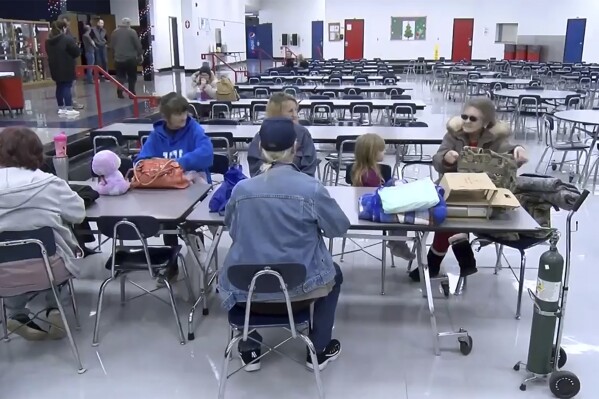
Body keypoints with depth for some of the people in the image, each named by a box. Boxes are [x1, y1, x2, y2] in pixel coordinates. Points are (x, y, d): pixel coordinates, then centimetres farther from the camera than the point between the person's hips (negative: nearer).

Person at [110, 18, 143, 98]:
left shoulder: (115, 32, 8)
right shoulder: (132, 32, -7)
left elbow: (112, 45, 12)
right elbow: (138, 44, -6)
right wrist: (140, 54, 5)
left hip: (118, 58, 4)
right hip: (130, 58, -4)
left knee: (120, 76, 10)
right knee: (132, 77, 5)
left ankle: (120, 91, 0)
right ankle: (131, 93, 4)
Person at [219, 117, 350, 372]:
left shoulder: (241, 189, -9)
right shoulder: (311, 188, -16)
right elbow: (340, 228, -3)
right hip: (299, 289, -2)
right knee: (333, 274, 30)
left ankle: (249, 351, 37)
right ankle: (319, 351, 34)